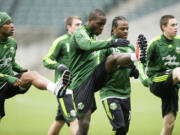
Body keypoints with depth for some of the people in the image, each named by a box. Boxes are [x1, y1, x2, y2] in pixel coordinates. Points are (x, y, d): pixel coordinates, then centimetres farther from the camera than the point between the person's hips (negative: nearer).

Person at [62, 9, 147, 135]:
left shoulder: (93, 35, 18)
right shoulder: (79, 34, -10)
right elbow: (88, 46, -33)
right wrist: (111, 42, -46)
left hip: (95, 76, 7)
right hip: (82, 82, -7)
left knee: (113, 58, -22)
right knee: (84, 124, -9)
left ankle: (138, 56, -51)